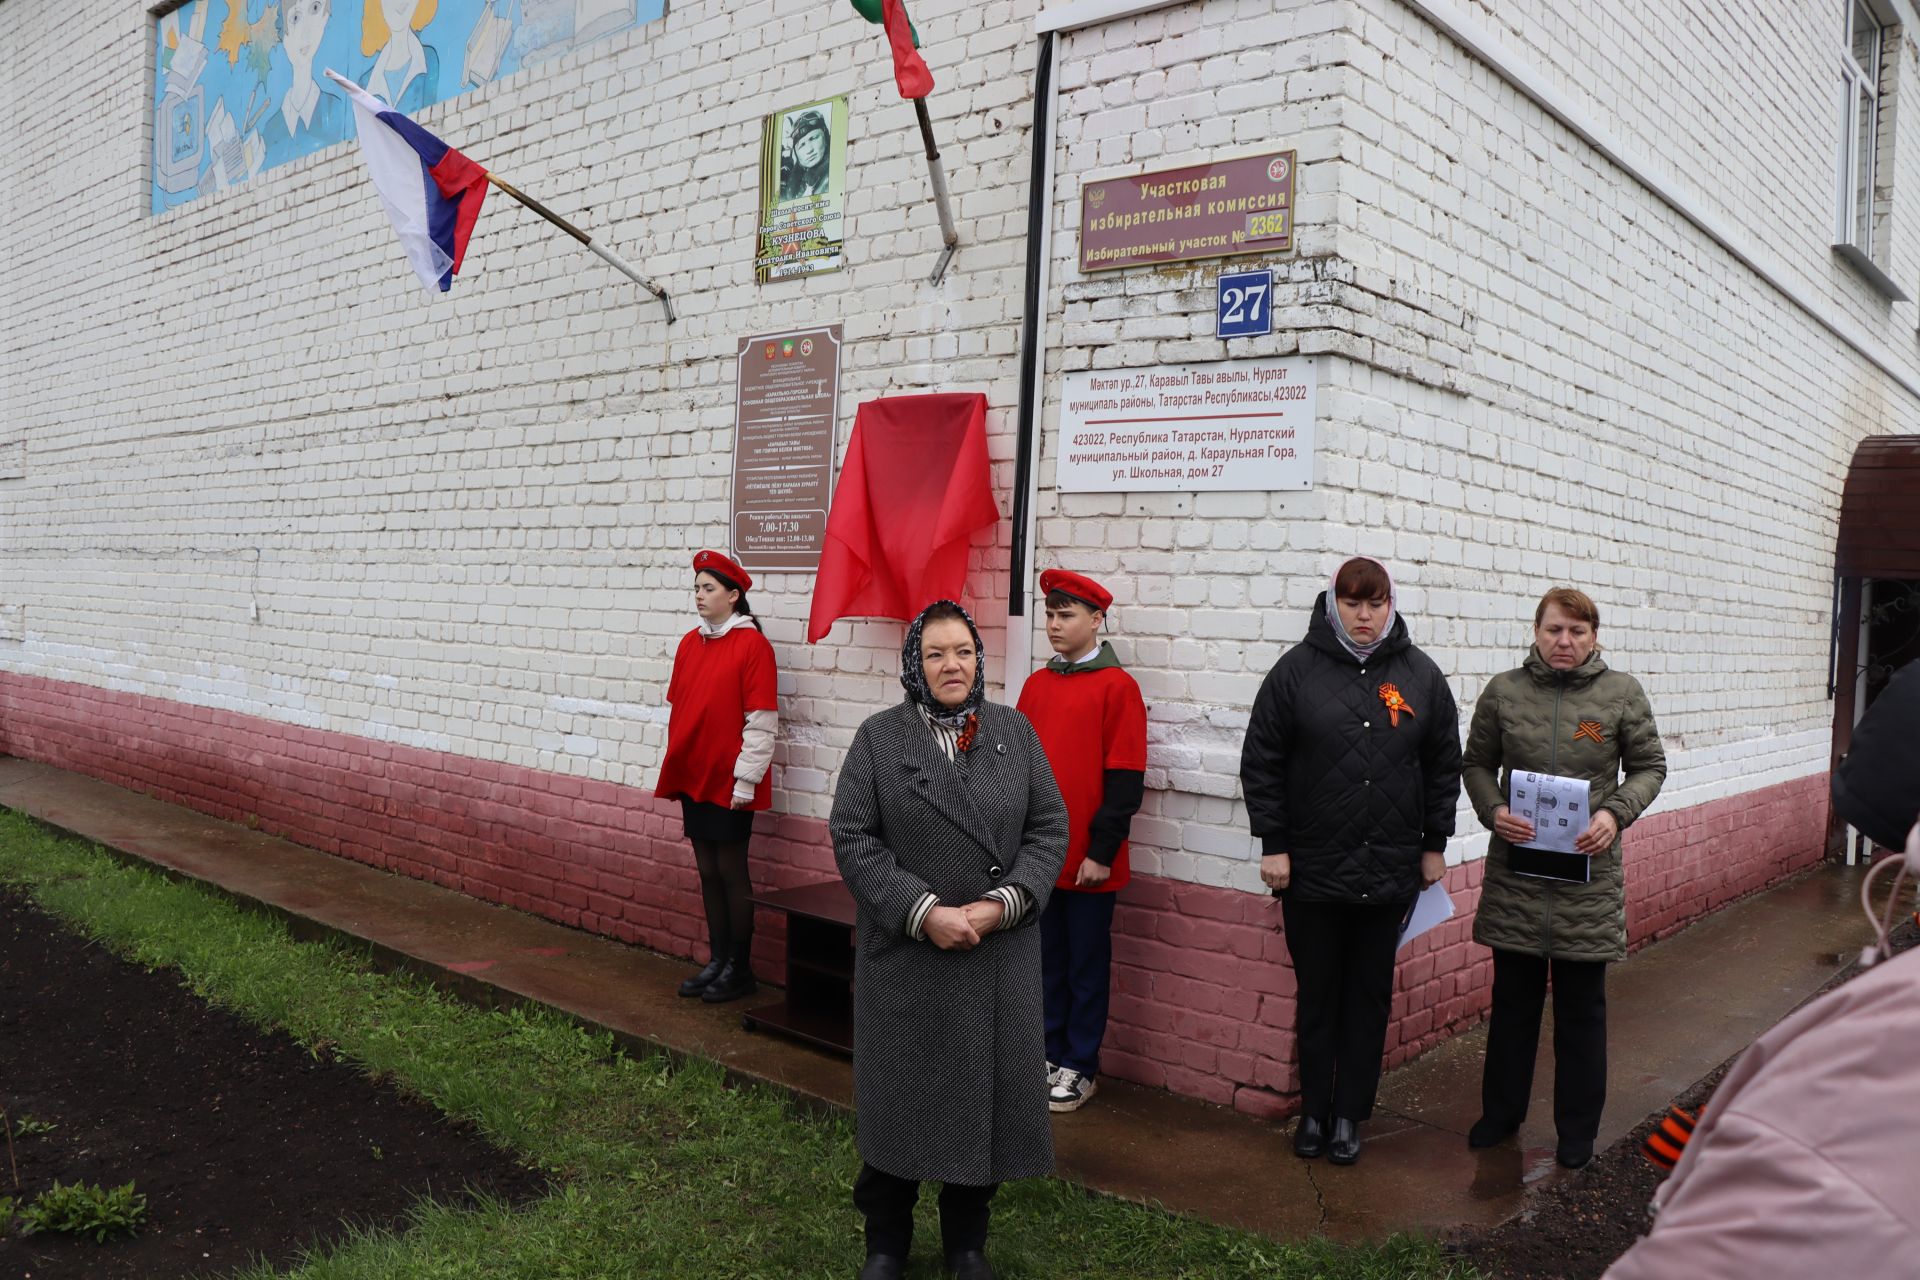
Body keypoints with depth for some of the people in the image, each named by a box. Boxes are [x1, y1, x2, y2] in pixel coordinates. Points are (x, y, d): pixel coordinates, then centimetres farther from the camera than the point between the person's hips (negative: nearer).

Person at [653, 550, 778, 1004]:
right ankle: (717, 961, 24)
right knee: (708, 871, 13)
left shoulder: (752, 645, -11)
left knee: (731, 872, 1)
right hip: (692, 775, 7)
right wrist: (674, 766, 14)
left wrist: (746, 778, -15)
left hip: (729, 780, -7)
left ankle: (739, 969, 12)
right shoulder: (690, 643, 9)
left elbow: (761, 720, -14)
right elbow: (678, 708, 15)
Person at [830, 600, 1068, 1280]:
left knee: (985, 1093, 10)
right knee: (900, 1094, 9)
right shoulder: (878, 737, -2)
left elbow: (1049, 829, 2)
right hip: (905, 951, -2)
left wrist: (1001, 904, -13)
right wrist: (924, 912, -16)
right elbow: (852, 838, -7)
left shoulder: (1016, 733, 4)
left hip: (999, 954, 2)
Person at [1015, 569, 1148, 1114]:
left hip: (1088, 860, -5)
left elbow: (1125, 780, -11)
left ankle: (1080, 1067, 19)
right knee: (1047, 961, 15)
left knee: (1087, 966, 7)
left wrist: (1102, 851, -13)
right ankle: (1049, 1053, 28)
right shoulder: (1036, 685, 9)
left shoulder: (1117, 687, -8)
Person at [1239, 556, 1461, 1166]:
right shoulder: (1297, 669, -4)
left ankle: (1350, 1115, 23)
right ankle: (1314, 1111, 24)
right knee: (1317, 996, 10)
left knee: (1369, 998, 11)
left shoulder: (1420, 674, 3)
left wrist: (1435, 843, 8)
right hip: (1311, 869, -2)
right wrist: (1273, 843, -6)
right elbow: (1261, 761, -3)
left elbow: (1444, 765, 10)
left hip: (1389, 872, 2)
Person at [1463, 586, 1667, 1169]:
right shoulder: (1503, 690, 0)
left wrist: (1616, 813, -13)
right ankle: (1501, 1111, 29)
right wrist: (1493, 810, -11)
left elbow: (1649, 766, 5)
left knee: (1582, 1006, 9)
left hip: (1589, 872, -1)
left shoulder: (1622, 692, -2)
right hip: (1516, 867, 1)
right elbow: (1477, 763, 8)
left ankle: (1578, 1128, 24)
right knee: (1513, 999, 13)